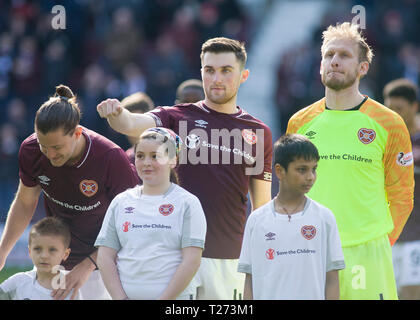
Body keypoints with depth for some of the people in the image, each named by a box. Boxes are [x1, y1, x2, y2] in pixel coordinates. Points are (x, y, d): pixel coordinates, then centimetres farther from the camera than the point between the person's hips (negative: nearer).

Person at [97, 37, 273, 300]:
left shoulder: (258, 133, 9)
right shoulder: (177, 117, 6)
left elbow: (262, 206, 11)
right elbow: (132, 125, -13)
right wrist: (116, 113, -37)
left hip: (228, 258, 1)